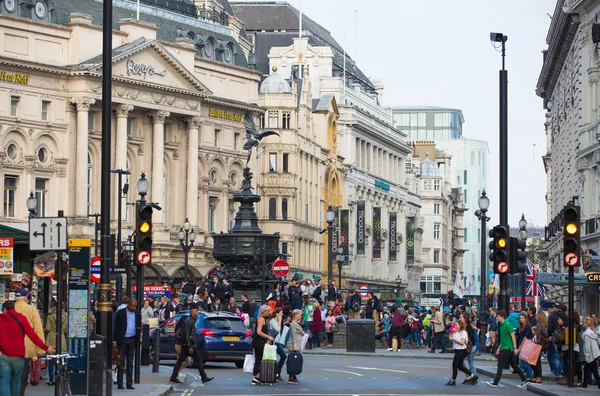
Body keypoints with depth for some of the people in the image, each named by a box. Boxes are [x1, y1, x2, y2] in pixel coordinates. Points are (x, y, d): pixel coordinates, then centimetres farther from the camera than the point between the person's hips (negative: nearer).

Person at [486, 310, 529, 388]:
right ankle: (524, 380, 16)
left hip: (507, 348, -10)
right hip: (504, 348, 10)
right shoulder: (501, 325, 14)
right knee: (514, 365, 12)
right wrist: (499, 348, 22)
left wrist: (515, 347, -20)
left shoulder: (507, 324, -14)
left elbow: (513, 336, -17)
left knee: (500, 365, -8)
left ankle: (495, 382, -7)